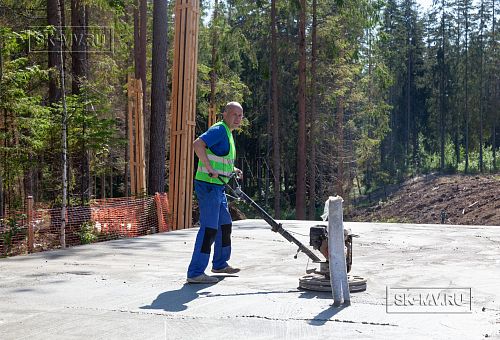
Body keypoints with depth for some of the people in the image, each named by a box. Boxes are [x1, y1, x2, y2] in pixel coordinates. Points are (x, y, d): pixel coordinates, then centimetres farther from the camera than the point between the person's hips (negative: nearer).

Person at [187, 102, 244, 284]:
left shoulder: (228, 133, 19)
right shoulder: (219, 130, -13)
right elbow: (197, 144, -30)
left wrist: (233, 170, 16)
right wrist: (210, 169, -32)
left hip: (218, 187, 11)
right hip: (208, 186, -11)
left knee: (225, 225, 19)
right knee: (209, 228, -12)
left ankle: (220, 264, 33)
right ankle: (195, 273, -9)